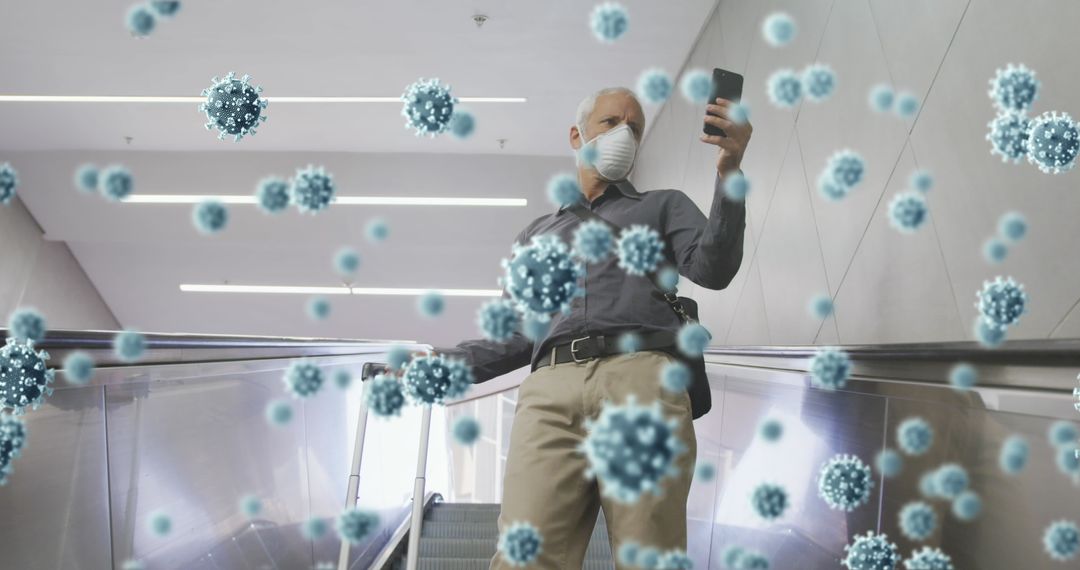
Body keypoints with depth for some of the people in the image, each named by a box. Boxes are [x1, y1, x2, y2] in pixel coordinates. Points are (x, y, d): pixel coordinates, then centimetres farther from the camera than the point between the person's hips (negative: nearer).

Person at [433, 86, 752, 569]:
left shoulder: (664, 207, 26)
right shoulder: (535, 236, 33)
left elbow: (712, 269, 5)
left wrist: (729, 172, -7)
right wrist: (444, 361, 13)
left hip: (642, 383, -1)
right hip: (550, 393, 2)